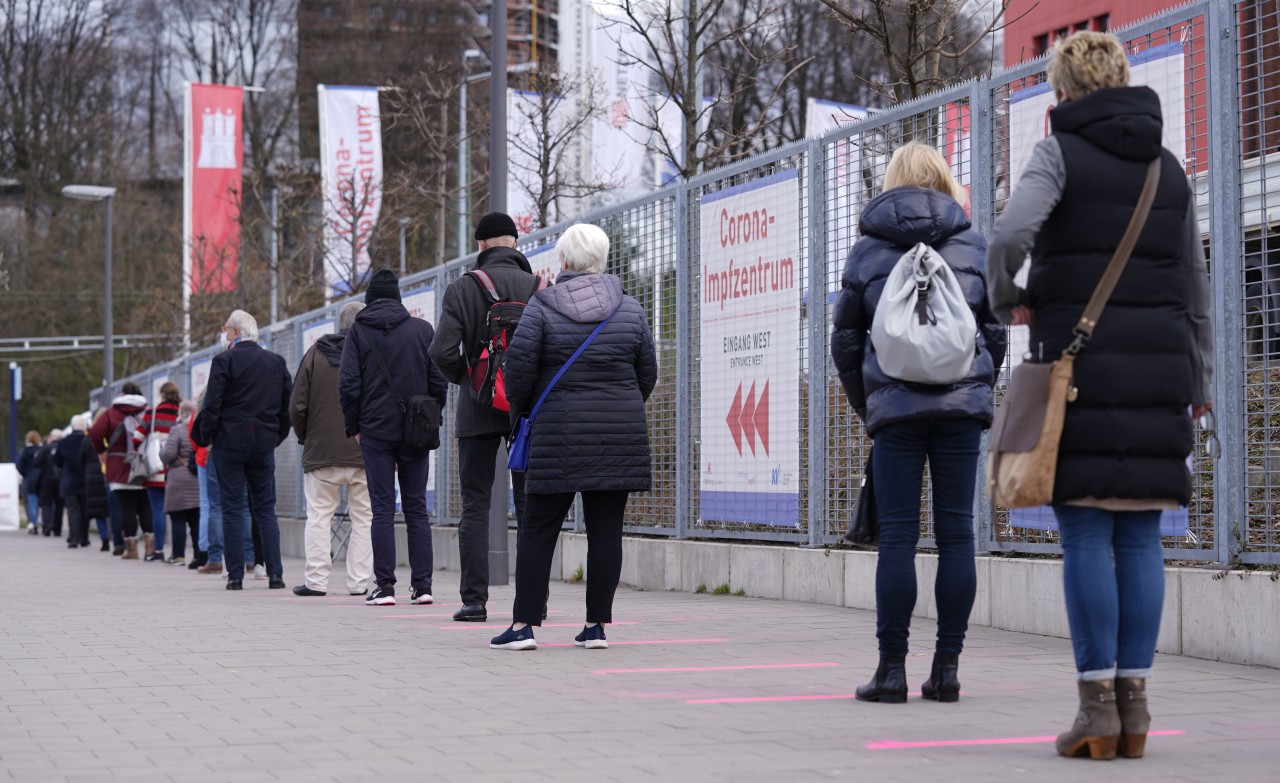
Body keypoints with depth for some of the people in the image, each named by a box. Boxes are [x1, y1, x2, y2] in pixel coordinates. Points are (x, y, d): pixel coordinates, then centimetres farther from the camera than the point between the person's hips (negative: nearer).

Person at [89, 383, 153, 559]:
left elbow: (95, 433, -12)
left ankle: (131, 546, -4)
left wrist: (102, 449, 4)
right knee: (145, 506, 8)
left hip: (120, 469, -2)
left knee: (127, 507, -2)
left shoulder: (111, 414, -1)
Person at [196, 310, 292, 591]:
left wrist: (206, 437, 2)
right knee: (266, 509, 8)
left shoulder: (224, 360, -7)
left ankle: (235, 576, -1)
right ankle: (275, 573, 1)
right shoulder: (277, 362, 8)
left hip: (230, 441, -4)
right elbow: (288, 403, 10)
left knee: (232, 509, 1)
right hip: (264, 443, 4)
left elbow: (212, 404, -10)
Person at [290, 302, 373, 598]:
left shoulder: (316, 354, 3)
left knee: (319, 515, 5)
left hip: (322, 451, 0)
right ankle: (358, 581, 3)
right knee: (364, 518, 6)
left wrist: (306, 437, 17)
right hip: (366, 452, 0)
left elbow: (297, 406, 2)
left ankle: (316, 580, 0)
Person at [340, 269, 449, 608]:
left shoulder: (358, 332, 0)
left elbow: (348, 385, -5)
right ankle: (421, 584, 3)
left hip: (376, 431, -1)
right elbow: (439, 382, 2)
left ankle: (385, 586, -3)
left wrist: (354, 426, 5)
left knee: (382, 509, 0)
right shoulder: (422, 330, 4)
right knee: (417, 508, 6)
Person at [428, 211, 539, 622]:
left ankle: (474, 599, -1)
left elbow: (442, 351, -13)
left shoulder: (462, 289, -5)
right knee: (529, 504, 7)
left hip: (479, 409, -1)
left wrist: (465, 380, 6)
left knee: (475, 505, 4)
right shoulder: (539, 287, -1)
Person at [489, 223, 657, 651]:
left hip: (558, 434, -3)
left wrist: (520, 411, 11)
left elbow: (519, 368, -7)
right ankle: (596, 626, 3)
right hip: (621, 435, 3)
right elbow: (647, 373, 9)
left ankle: (524, 624, 0)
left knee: (539, 530, 3)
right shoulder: (630, 309, 6)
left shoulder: (542, 307, -4)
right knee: (606, 531, 4)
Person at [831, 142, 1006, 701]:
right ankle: (947, 667, 3)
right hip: (963, 404, 1)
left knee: (897, 536, 0)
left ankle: (892, 669, -2)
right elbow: (994, 331, 8)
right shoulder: (973, 245, 8)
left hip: (895, 406, -1)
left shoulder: (867, 249, 7)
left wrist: (865, 406, 17)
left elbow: (845, 339, 9)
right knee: (956, 533, 3)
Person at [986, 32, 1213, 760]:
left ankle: (1099, 707, -7)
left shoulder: (1062, 153, -1)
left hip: (1083, 364, -4)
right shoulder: (1169, 167, 14)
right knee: (1141, 536, 5)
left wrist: (1008, 300, 1)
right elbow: (1195, 283, 15)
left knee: (1086, 534, -4)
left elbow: (1010, 235, -18)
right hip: (1158, 368, 4)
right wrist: (1200, 380, 21)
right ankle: (1134, 702, 3)